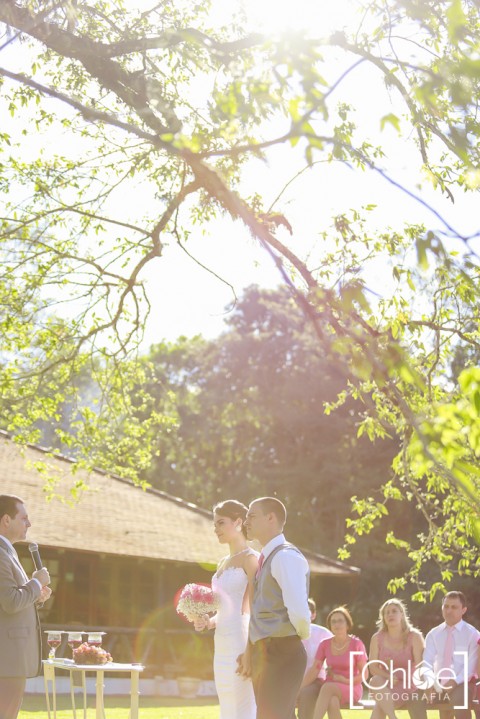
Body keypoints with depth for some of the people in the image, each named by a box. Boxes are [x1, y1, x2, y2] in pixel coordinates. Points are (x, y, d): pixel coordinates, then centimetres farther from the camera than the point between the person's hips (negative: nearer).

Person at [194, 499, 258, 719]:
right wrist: (209, 622, 5)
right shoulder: (223, 562, 18)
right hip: (222, 646, 9)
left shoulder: (251, 559, -7)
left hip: (242, 645, -9)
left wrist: (251, 654, -19)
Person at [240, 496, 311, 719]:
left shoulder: (285, 556, -14)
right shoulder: (266, 559, 16)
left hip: (281, 654, -9)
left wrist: (303, 636, -6)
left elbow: (298, 611, -25)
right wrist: (251, 653, 14)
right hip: (264, 654, 9)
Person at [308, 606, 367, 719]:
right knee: (332, 703, -36)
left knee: (327, 687, -35)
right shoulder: (325, 644, 4)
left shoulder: (357, 644, -5)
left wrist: (347, 681, -18)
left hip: (351, 689, -2)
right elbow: (314, 670, 0)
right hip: (330, 690, 2)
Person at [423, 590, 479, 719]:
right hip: (439, 683, 4)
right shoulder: (433, 634, 10)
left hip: (462, 683, -4)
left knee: (458, 700, -36)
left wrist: (455, 682, -24)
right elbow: (427, 662, 0)